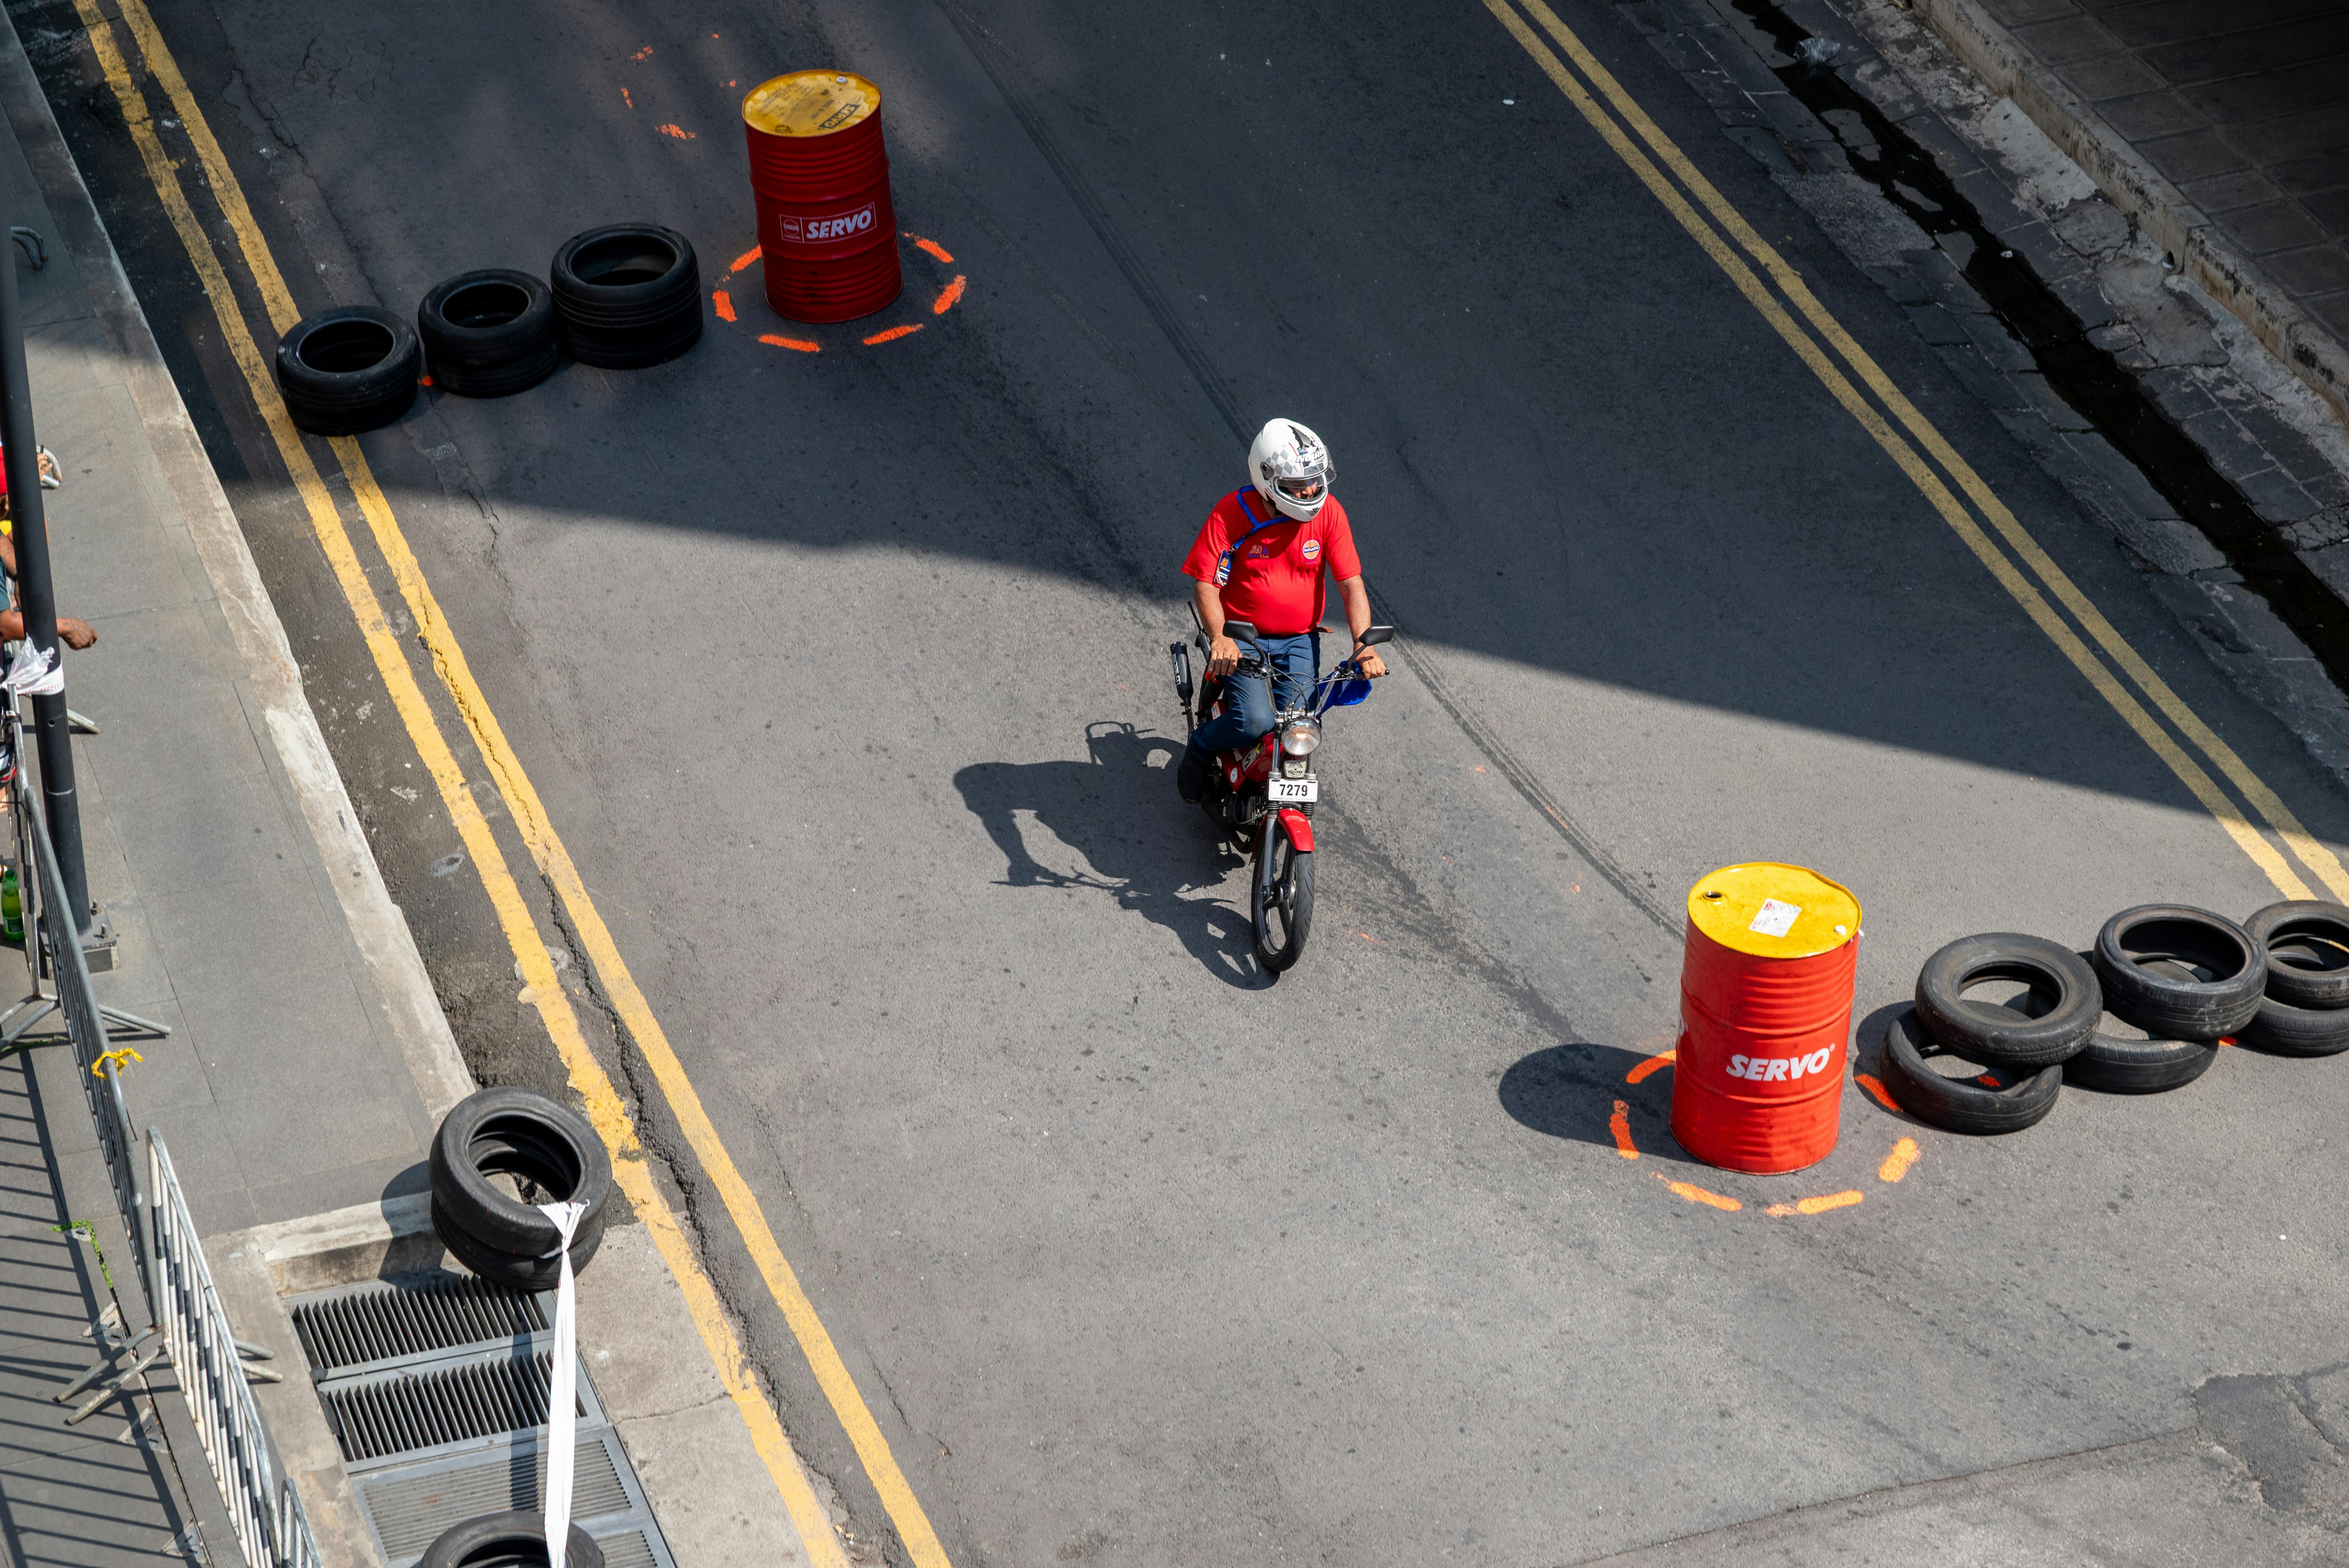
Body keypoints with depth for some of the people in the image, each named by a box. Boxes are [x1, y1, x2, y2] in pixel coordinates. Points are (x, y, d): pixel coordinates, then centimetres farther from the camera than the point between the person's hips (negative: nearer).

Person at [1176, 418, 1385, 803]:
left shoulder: (1328, 512, -6)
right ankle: (1200, 748, 9)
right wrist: (1219, 637, -32)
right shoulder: (1232, 513, -14)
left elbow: (1351, 583, -6)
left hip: (1300, 641, 3)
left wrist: (1365, 647, -19)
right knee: (1255, 721, -26)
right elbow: (1206, 583, -14)